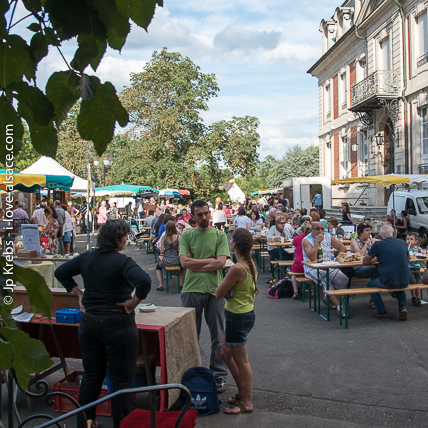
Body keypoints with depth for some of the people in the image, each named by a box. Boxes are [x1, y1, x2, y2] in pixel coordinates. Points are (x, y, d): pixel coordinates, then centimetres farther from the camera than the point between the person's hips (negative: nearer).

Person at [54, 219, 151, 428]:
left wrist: (79, 293, 11)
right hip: (117, 324, -6)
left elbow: (61, 272, 15)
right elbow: (144, 281, -33)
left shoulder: (86, 257, 2)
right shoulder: (121, 261, -17)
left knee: (91, 376, 20)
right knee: (122, 379, 7)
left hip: (89, 323, 7)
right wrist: (134, 302, -17)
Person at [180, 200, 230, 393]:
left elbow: (221, 263, -9)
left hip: (215, 290, 0)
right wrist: (210, 260, -7)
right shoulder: (187, 235, 5)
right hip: (192, 290, 0)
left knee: (218, 336, 9)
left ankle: (219, 375, 24)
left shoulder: (220, 235, 4)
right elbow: (184, 262, -7)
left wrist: (195, 264, -8)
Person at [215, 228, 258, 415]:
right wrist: (230, 290, -1)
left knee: (241, 361, 5)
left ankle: (246, 402, 21)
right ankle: (243, 392, 34)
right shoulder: (250, 263, 2)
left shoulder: (237, 268, -26)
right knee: (226, 354, 22)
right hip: (247, 313, 10)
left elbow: (219, 294, -18)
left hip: (238, 317, -10)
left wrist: (226, 288, -1)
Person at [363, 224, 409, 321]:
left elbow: (365, 262, 1)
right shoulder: (402, 243, 8)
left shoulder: (378, 245, -6)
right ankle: (402, 306, 16)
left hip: (388, 282, -4)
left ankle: (382, 312, 17)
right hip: (404, 282, 4)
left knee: (370, 285, 25)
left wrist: (376, 259, 20)